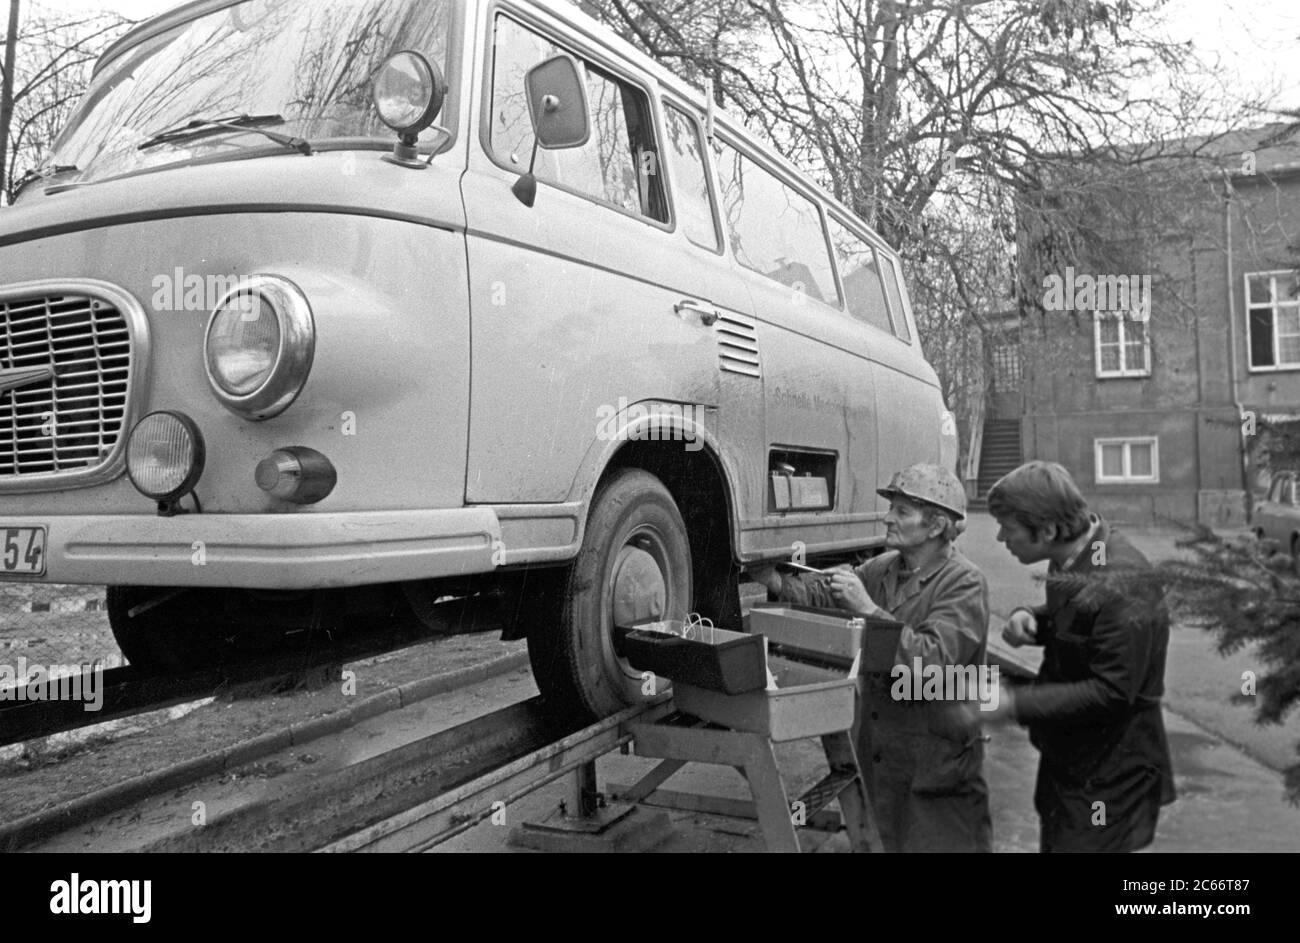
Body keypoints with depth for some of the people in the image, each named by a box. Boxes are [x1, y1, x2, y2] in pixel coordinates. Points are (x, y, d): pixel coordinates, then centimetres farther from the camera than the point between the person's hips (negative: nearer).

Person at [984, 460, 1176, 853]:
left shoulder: (1124, 586, -28)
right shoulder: (1074, 559, -1)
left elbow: (1111, 693, -26)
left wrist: (1015, 703, -27)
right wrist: (1030, 620, -5)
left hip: (1109, 778, -9)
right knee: (1056, 841, 21)